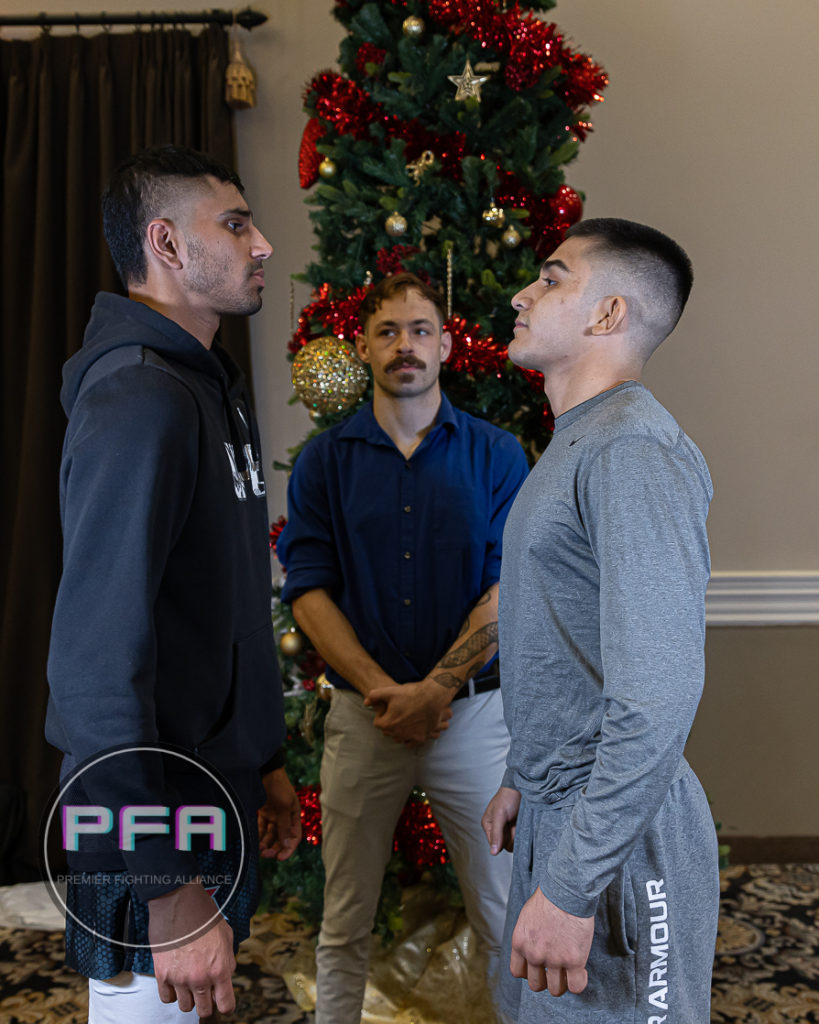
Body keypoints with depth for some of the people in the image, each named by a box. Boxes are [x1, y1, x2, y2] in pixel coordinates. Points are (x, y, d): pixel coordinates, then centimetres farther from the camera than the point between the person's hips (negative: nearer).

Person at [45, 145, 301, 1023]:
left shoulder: (211, 390, 12)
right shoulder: (140, 401, -21)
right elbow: (97, 662, -28)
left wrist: (265, 764, 18)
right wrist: (169, 893, -26)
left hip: (214, 801, 9)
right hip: (156, 833, -9)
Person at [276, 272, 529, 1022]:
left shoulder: (496, 455, 0)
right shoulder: (324, 461, 3)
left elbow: (511, 591, -6)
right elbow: (309, 591, -3)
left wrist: (433, 689, -14)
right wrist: (381, 689, -14)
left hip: (474, 708, 0)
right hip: (362, 714, 1)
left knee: (503, 918, 10)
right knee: (345, 925, 12)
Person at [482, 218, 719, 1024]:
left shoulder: (634, 452, -21)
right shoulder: (575, 444, 12)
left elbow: (659, 693, -29)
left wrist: (571, 884, -27)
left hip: (619, 834, -9)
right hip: (559, 809, 9)